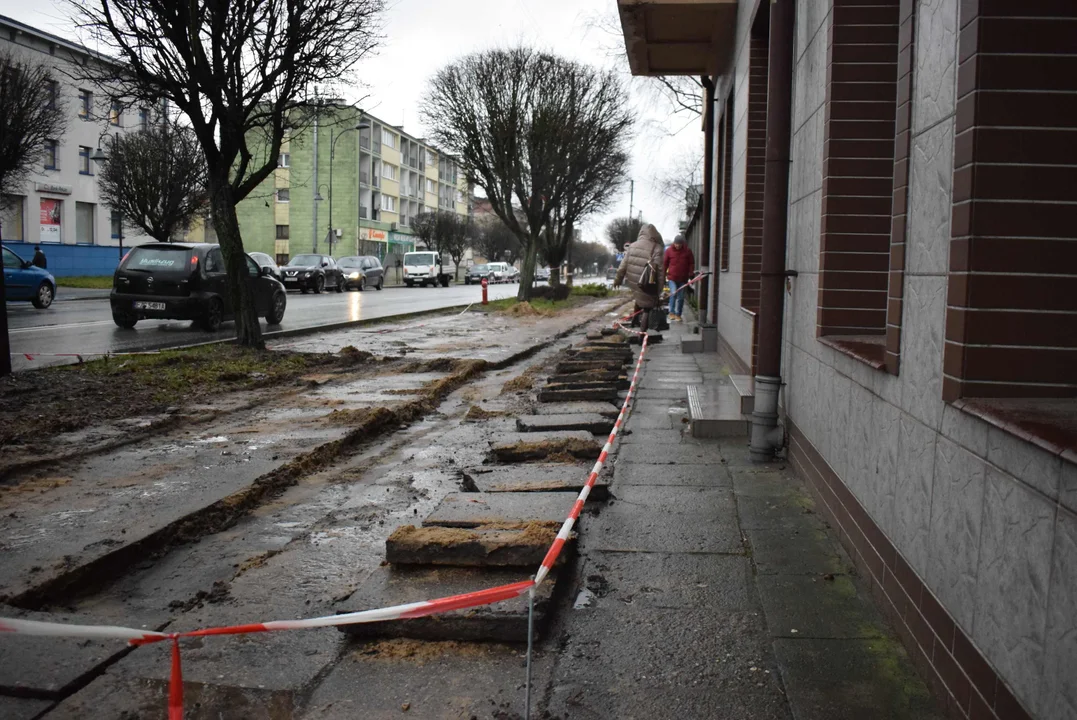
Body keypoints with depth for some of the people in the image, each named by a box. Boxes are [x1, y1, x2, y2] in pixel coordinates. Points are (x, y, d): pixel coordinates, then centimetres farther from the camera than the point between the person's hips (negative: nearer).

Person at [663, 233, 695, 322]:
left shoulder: (687, 251, 0)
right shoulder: (669, 250, -2)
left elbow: (691, 263, 5)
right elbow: (665, 263, 5)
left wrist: (691, 274, -3)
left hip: (683, 278, 2)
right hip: (672, 277, -2)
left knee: (681, 297, 7)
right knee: (673, 293, -18)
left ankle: (678, 314, 18)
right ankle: (672, 312, -4)